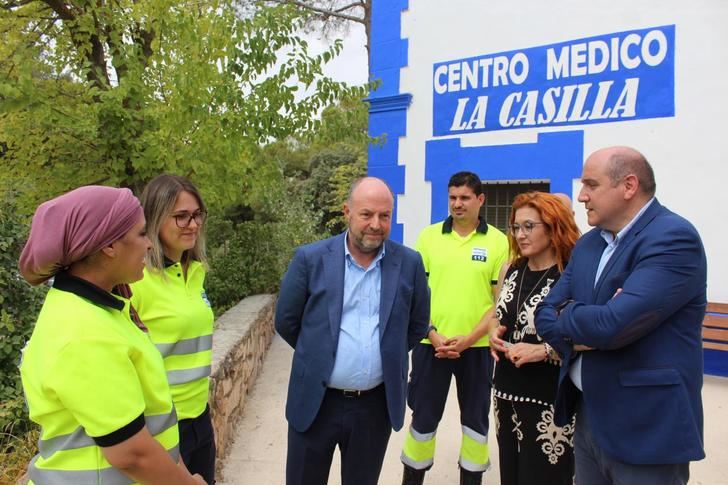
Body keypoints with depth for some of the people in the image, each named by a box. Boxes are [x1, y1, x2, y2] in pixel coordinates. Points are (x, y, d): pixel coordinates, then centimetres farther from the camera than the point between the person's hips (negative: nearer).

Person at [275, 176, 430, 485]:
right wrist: (318, 355, 9)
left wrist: (386, 356, 7)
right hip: (315, 402, -1)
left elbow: (417, 324, 9)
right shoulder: (310, 259, -8)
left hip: (377, 405, 1)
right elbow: (286, 321, 1)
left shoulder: (409, 263, -3)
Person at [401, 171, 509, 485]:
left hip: (477, 346, 0)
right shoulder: (428, 236, 2)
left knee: (475, 418, 14)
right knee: (424, 417, 10)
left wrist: (469, 338, -12)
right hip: (431, 344, 1)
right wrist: (432, 334, -9)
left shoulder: (498, 241, -1)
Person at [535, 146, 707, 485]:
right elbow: (546, 313, 5)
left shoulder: (673, 238, -18)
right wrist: (579, 331, -15)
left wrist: (567, 316, -8)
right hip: (588, 417, 7)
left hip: (645, 430, -7)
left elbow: (614, 324, -28)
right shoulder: (587, 244, 7)